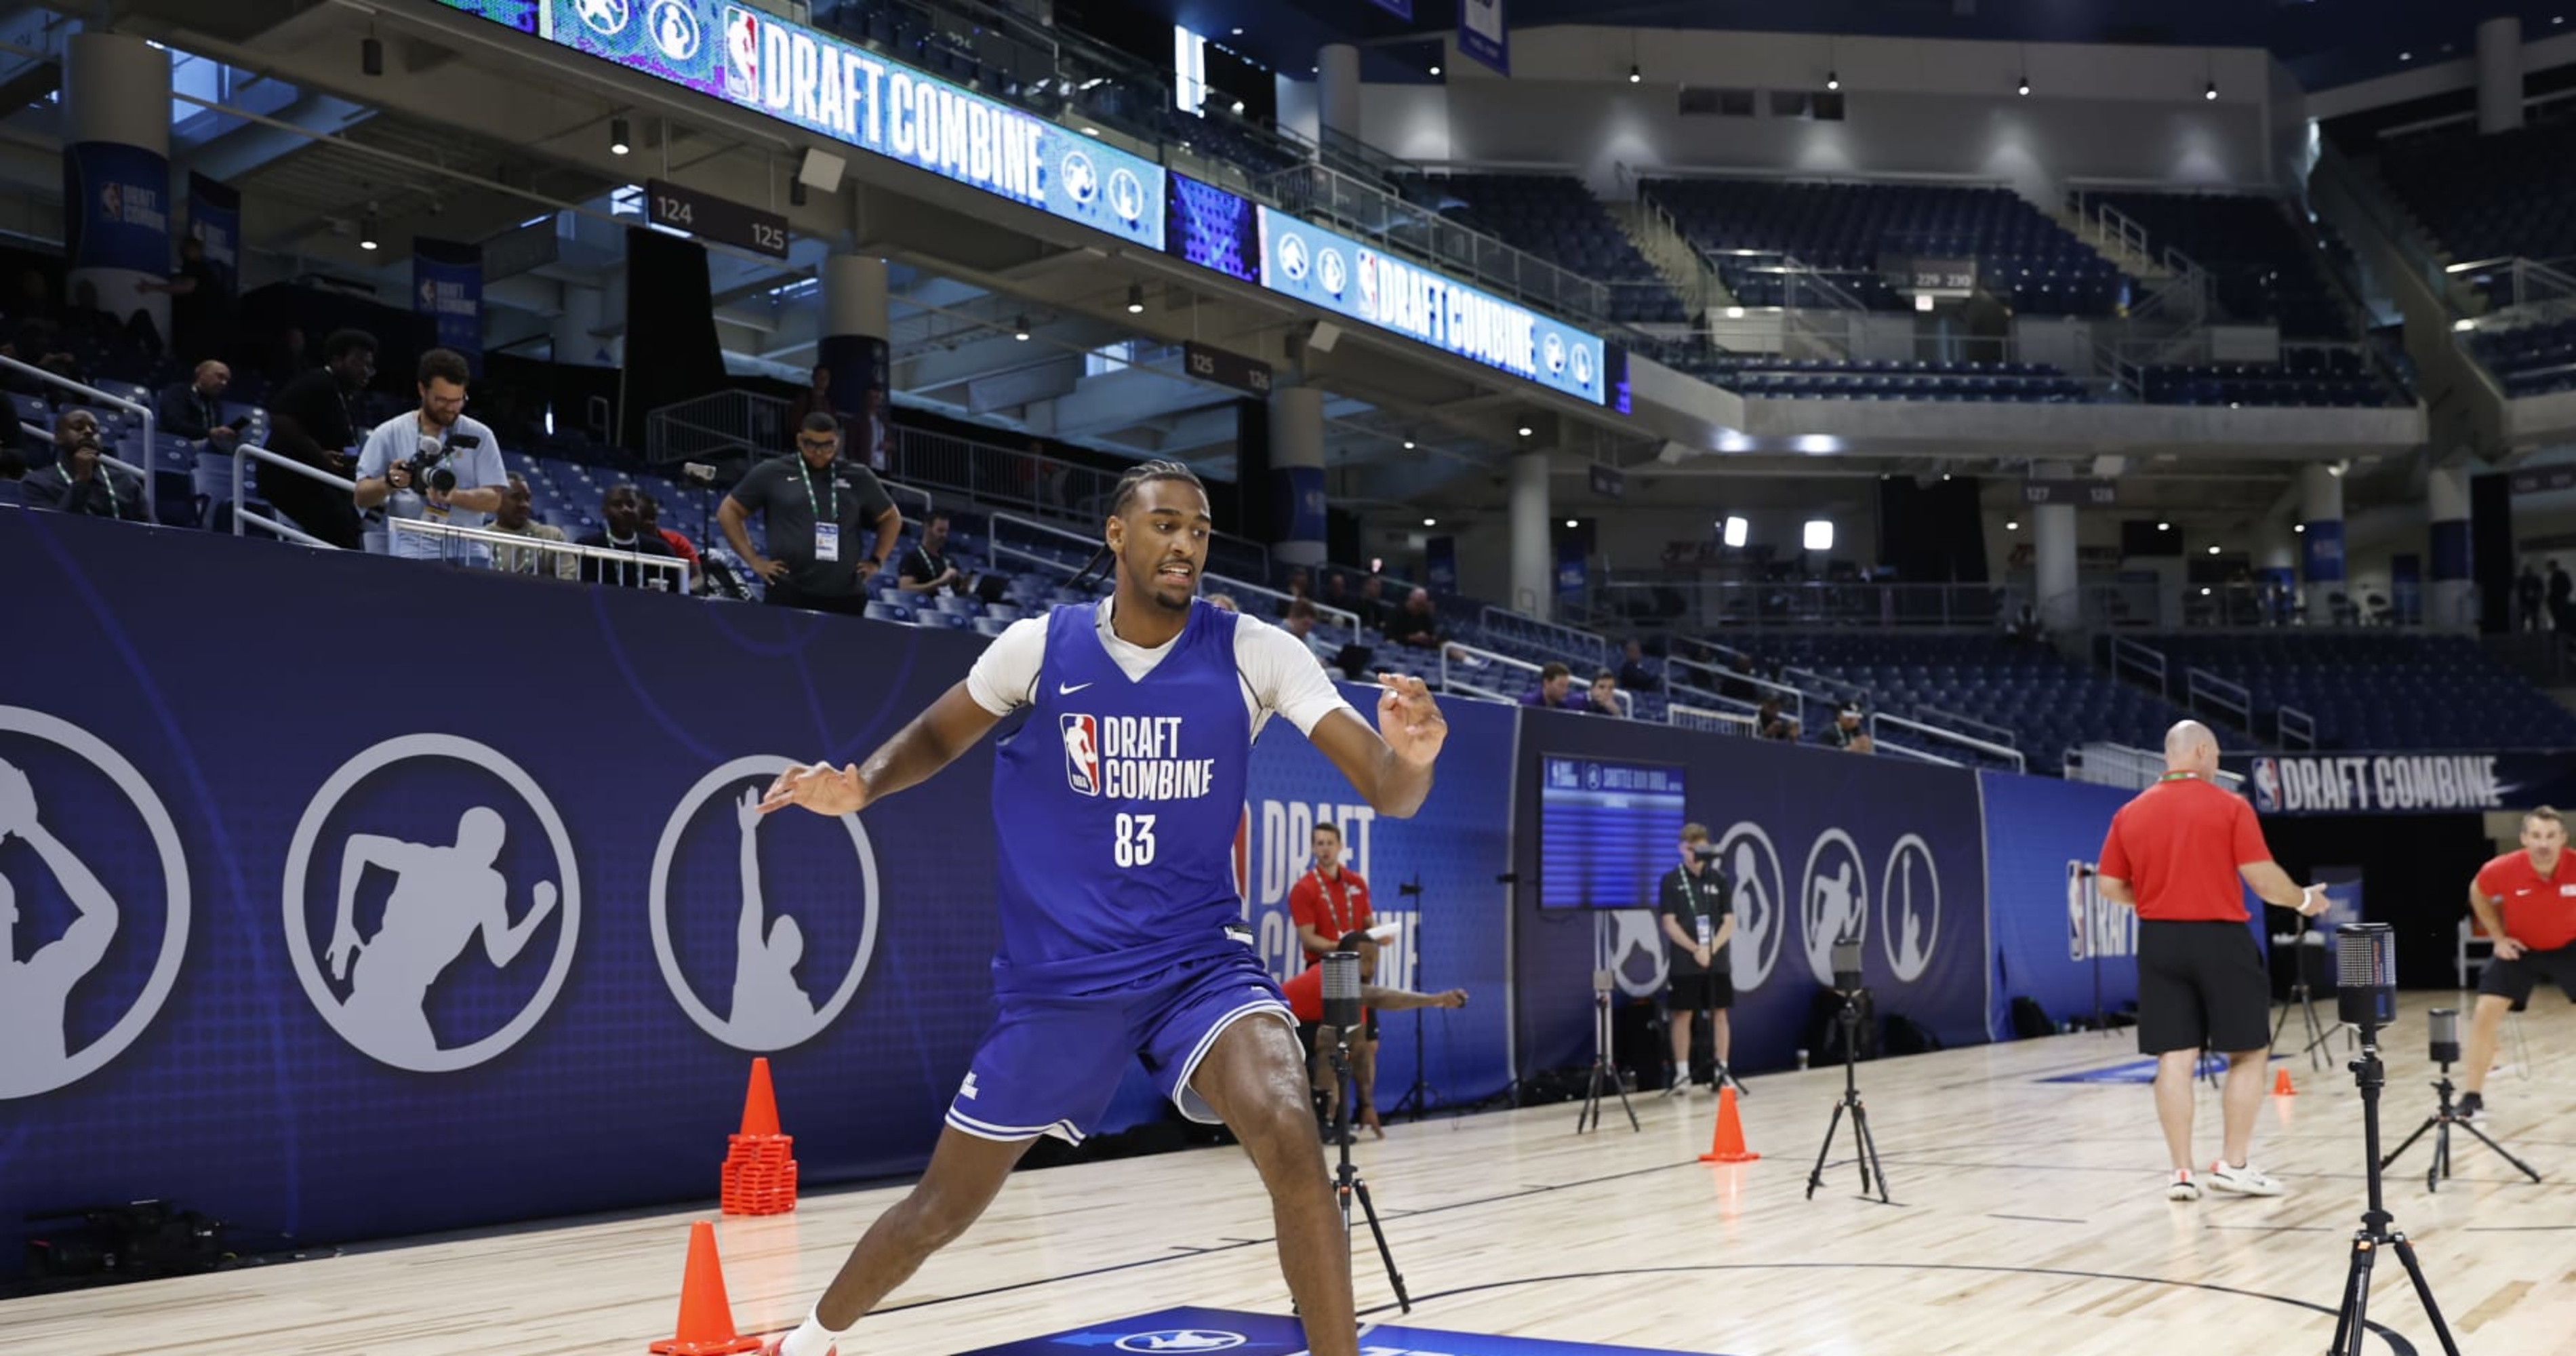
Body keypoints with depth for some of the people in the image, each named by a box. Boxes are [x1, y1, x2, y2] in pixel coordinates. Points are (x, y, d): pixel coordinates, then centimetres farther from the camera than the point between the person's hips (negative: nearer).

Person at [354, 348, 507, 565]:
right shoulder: (389, 434, 8)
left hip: (467, 555, 0)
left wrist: (454, 496, -19)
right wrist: (389, 483, -15)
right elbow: (361, 497, 7)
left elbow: (493, 499, 1)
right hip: (409, 555, 0)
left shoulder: (479, 436, 7)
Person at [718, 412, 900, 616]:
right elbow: (728, 512, 10)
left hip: (846, 597, 2)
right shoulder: (772, 473, 5)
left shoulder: (858, 478, 13)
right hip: (788, 594, -2)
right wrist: (753, 559, 1)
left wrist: (876, 560, 12)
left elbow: (891, 518, 24)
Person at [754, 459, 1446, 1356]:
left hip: (1200, 962, -1)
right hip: (1057, 976, 1)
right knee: (944, 1205, 13)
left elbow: (1387, 792, -16)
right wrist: (860, 785, -8)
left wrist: (1410, 758, -40)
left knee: (1289, 1137, -30)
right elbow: (938, 736, 12)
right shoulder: (1039, 645, -7)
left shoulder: (1255, 653, -10)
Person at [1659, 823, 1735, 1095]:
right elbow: (1670, 924, -5)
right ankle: (1681, 1073, 9)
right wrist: (1696, 950, -15)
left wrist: (1711, 948, -12)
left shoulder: (1720, 880, 5)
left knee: (1719, 1014, 4)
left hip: (1718, 961, 2)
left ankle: (1721, 1071, 10)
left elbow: (1729, 923, 4)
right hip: (1684, 962, -2)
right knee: (1682, 1015, 1)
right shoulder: (1671, 881, -1)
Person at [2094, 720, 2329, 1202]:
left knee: (2174, 1059, 5)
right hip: (2220, 940, -4)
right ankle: (2234, 1164, 10)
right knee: (2248, 1053, 10)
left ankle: (2182, 1172, 5)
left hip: (2159, 943, 4)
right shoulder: (2229, 806, -6)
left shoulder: (2131, 813, 5)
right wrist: (2304, 900, 10)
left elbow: (2109, 885, 7)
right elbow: (2262, 878, -9)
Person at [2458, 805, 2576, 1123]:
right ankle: (2472, 1096, -2)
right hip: (2520, 948, 0)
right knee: (2486, 1011, -11)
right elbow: (2478, 895, 0)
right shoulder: (2502, 870, -25)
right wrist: (2498, 937, -4)